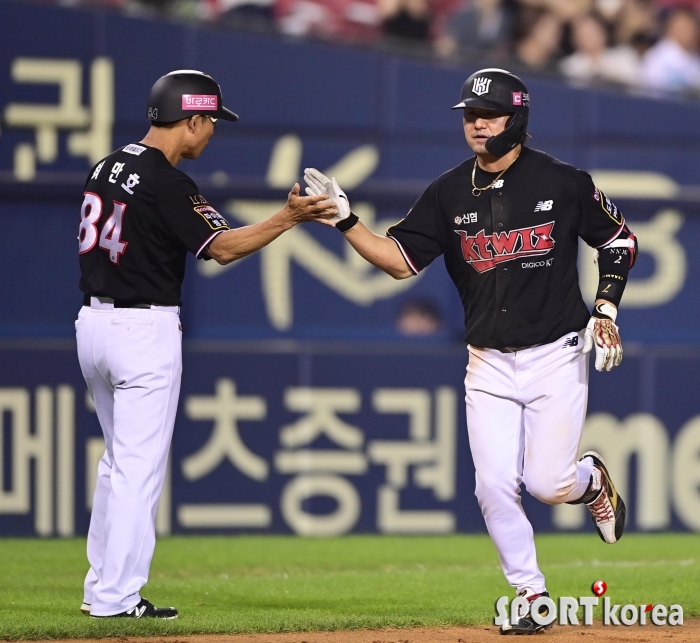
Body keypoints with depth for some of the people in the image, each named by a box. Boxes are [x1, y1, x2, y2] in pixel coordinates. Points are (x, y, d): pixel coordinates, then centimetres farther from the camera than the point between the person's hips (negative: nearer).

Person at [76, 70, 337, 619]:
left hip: (92, 321, 9)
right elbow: (223, 247, -19)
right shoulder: (167, 182, -16)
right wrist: (291, 217, -18)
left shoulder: (108, 168, 10)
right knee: (141, 465, -3)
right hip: (144, 329, -9)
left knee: (120, 459, 18)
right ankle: (117, 597, -2)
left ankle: (101, 587, 19)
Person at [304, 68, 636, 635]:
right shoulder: (450, 194, 1)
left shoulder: (564, 183, -6)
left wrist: (606, 311, -5)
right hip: (489, 364, 3)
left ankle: (593, 479, 28)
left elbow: (619, 241, 5)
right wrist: (346, 221, -15)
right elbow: (400, 260, -1)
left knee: (549, 483, -8)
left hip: (557, 356, -3)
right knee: (495, 487, -5)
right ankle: (532, 598, 11)